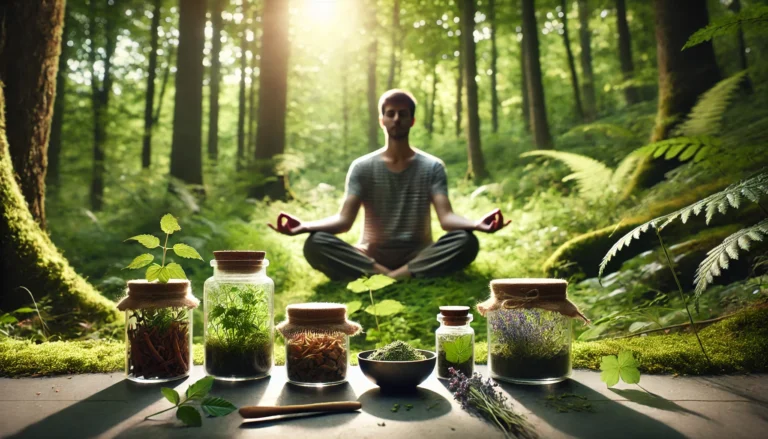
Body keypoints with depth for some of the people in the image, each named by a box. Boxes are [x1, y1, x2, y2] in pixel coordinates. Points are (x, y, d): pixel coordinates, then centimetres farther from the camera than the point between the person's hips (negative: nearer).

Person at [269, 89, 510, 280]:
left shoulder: (432, 167, 2)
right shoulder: (362, 167, 2)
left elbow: (446, 217, -11)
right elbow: (344, 219, -9)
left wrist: (477, 224, -35)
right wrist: (304, 226, -30)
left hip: (418, 258, 1)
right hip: (371, 257, 0)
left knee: (466, 241, -30)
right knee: (315, 244, -27)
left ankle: (384, 278, -33)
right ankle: (392, 277, -31)